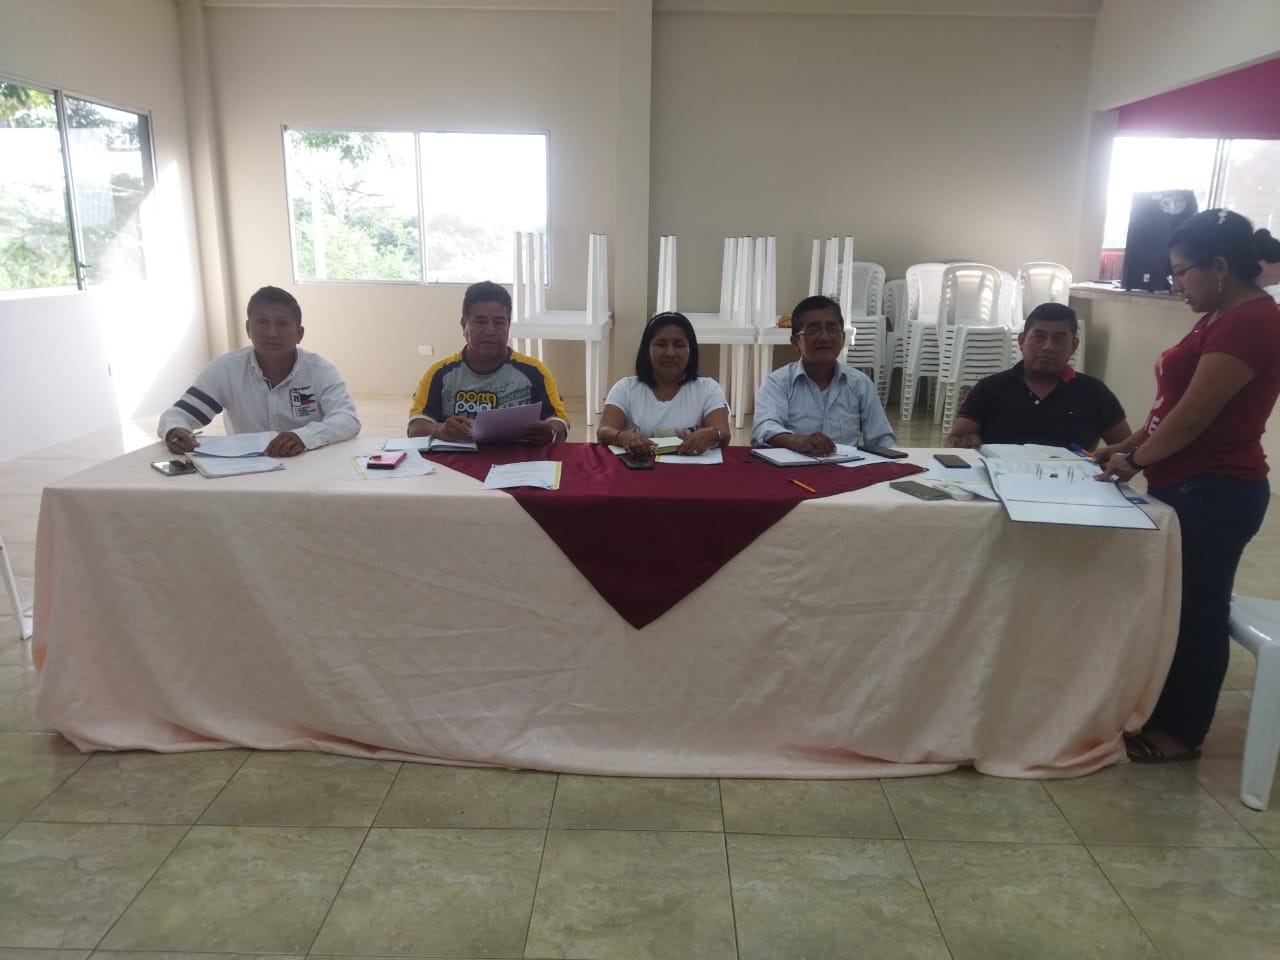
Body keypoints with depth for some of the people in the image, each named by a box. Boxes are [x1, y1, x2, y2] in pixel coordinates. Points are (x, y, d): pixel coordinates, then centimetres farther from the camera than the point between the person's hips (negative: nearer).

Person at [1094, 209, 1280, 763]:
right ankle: (1161, 710, 31)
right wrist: (1128, 445, 8)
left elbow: (1193, 416, -21)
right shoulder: (1223, 318, 13)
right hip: (1187, 487, 10)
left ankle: (1183, 732, 18)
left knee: (1198, 609, 3)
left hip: (1214, 494, -10)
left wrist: (1135, 462, -8)